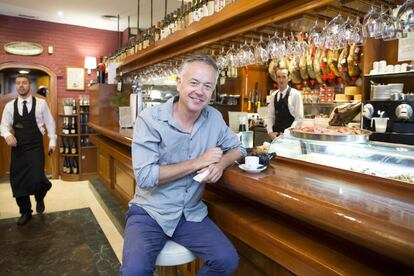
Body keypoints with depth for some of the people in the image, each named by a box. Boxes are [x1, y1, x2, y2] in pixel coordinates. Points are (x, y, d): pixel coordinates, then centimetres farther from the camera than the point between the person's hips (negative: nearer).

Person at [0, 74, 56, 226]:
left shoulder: (41, 103, -1)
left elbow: (50, 123, 5)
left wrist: (52, 141, 4)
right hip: (18, 148, 3)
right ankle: (25, 212, 28)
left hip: (35, 147, -3)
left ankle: (39, 198, 22)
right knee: (18, 181, 8)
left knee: (36, 179, -15)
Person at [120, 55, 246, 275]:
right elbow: (144, 176, -21)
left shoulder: (214, 118, 0)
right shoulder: (150, 119, -14)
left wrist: (221, 163, -13)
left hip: (192, 213, 4)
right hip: (150, 212, -3)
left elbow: (237, 148, 11)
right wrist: (197, 162, -19)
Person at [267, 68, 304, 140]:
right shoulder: (273, 96, 9)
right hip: (275, 135, 4)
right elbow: (270, 116, 11)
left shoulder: (296, 94, -5)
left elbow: (299, 118, -9)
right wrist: (270, 132, -3)